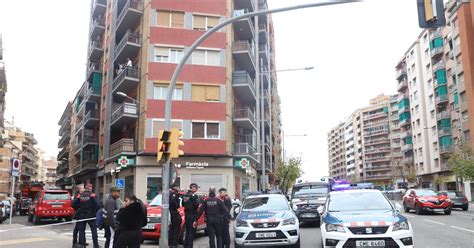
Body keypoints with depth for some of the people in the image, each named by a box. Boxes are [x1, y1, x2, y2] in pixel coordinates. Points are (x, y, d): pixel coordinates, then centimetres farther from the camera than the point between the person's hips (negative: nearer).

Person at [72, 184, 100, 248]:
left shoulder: (80, 195, 1)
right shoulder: (92, 195, -10)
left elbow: (73, 204, -4)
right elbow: (97, 205, -19)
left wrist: (78, 210, 10)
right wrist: (95, 211, -2)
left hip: (81, 216, 3)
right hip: (90, 215, -3)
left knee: (81, 230, 11)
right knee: (94, 230, 6)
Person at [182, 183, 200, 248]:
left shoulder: (185, 195, 10)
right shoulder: (193, 195, -16)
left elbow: (183, 205, 17)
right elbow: (196, 205, -21)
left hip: (186, 215, 8)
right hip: (192, 215, -8)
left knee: (187, 231, 17)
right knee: (192, 232, -2)